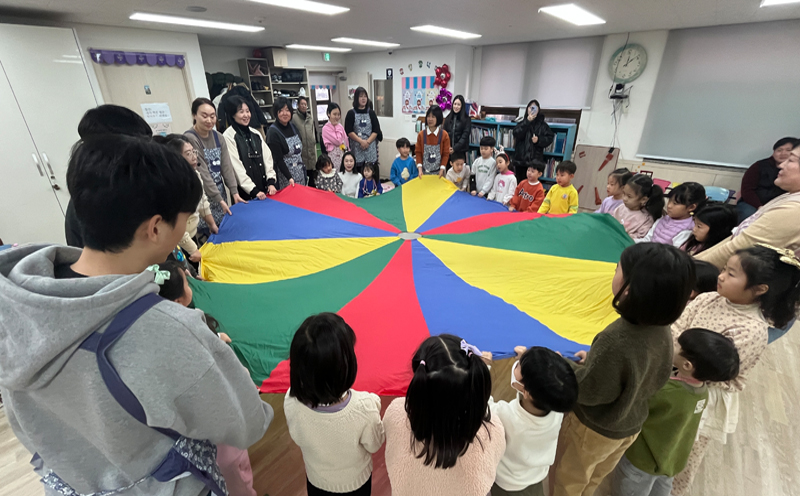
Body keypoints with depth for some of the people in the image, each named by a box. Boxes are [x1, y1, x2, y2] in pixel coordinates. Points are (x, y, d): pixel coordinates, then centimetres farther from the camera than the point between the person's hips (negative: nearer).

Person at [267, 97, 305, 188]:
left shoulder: (293, 127, 7)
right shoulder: (273, 132, -13)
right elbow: (278, 159, -17)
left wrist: (303, 166, 13)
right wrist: (289, 177, -25)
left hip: (301, 173, 7)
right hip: (285, 174, -6)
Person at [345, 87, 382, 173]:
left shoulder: (371, 113, 10)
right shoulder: (351, 113, 4)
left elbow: (376, 130, 4)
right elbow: (349, 131, -3)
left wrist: (367, 142, -11)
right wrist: (361, 141, -13)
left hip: (370, 146, 2)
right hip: (356, 147, -2)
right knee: (357, 171, -4)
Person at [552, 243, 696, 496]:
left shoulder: (616, 339, -40)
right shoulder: (662, 331, -15)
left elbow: (587, 390, -27)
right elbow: (658, 379, 3)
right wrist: (592, 360, 5)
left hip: (594, 430, -7)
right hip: (631, 424, 7)